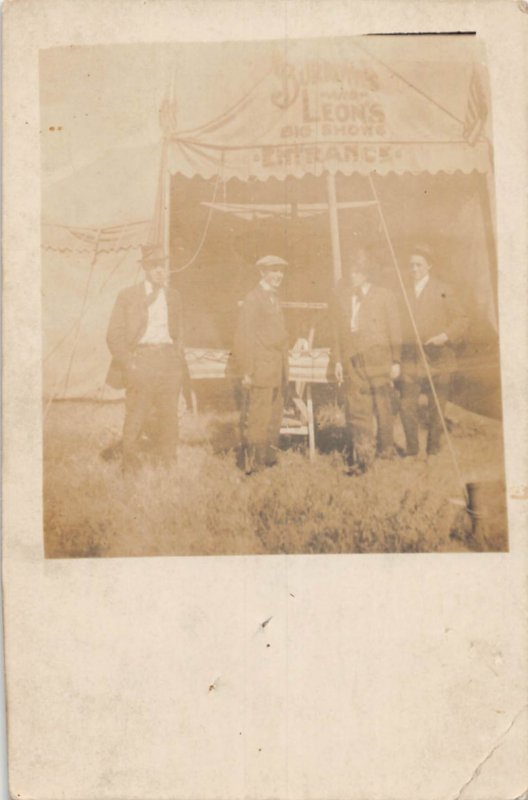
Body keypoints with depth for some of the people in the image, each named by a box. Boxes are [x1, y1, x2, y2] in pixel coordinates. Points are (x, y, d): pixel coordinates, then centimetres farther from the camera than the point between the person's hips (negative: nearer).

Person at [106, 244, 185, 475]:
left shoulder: (173, 295, 13)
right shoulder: (128, 296, 2)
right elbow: (114, 336, -1)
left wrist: (178, 360, 9)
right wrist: (128, 364, -10)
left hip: (168, 361, 4)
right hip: (140, 361, -3)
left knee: (169, 417, 7)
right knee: (135, 417, -4)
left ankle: (169, 464, 17)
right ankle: (129, 470, 5)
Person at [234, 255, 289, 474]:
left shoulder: (274, 300, 17)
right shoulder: (253, 299, -9)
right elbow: (244, 337, -13)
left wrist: (284, 370, 16)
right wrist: (246, 371, -17)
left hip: (277, 373, 9)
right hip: (260, 371, -9)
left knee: (273, 420, 13)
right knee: (256, 420, -5)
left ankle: (269, 462, 23)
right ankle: (253, 466, 2)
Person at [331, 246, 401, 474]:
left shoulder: (384, 296, 6)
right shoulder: (341, 298, 10)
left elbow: (394, 331, 6)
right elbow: (337, 332, 9)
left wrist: (395, 361, 2)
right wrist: (337, 361, 4)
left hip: (379, 361, -1)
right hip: (352, 362, 1)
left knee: (383, 408, 6)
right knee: (356, 411, -3)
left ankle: (386, 450, 22)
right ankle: (361, 457, 2)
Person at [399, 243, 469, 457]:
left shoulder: (443, 291, 2)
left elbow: (461, 320, 2)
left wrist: (446, 336, -15)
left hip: (437, 361, -1)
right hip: (410, 361, 1)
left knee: (436, 410, 6)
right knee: (406, 407, -4)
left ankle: (433, 451, 21)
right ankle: (411, 450, 12)